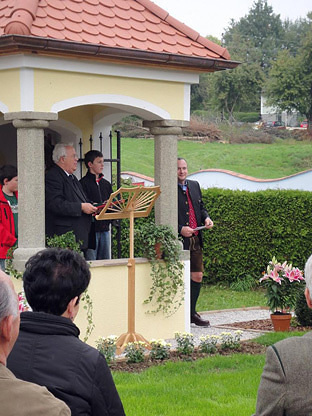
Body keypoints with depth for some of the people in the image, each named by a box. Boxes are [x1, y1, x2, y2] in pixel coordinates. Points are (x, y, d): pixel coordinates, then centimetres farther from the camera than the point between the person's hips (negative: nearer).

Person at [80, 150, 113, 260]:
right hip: (91, 227, -7)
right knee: (91, 261, -7)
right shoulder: (84, 183, -4)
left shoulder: (106, 184, 18)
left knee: (105, 259, 8)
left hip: (104, 227, 7)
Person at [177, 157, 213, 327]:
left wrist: (206, 218, 3)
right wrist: (180, 229, -21)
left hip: (195, 239, 7)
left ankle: (191, 313, 24)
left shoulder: (194, 185, 13)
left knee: (197, 276, 11)